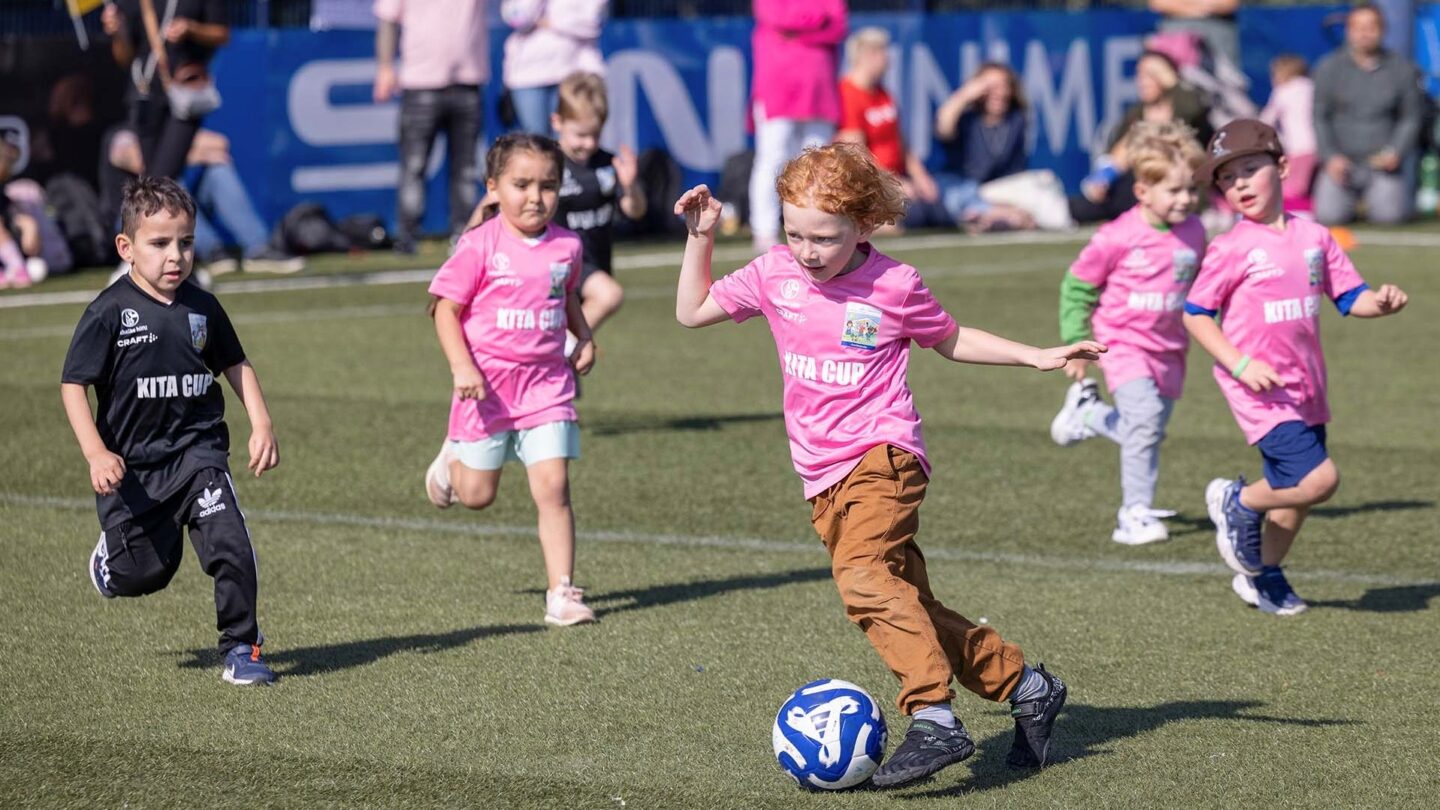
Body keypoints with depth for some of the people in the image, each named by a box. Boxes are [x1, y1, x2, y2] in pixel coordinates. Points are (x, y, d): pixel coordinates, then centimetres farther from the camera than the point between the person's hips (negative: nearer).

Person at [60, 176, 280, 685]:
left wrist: (261, 424, 4)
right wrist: (96, 455, -20)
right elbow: (73, 385, -10)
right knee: (144, 574, 4)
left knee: (230, 544, -18)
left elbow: (235, 366, 16)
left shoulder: (202, 308, 0)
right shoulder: (109, 313, -12)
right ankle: (111, 553, 42)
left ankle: (240, 647, -1)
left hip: (197, 451, 2)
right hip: (131, 464, -2)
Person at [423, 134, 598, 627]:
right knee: (477, 495, 11)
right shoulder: (480, 247, -12)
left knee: (553, 488, -7)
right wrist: (461, 367, -19)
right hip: (488, 385, -2)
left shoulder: (567, 247, 1)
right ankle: (454, 459, 47)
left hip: (545, 385, 2)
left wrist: (584, 338, 7)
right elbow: (446, 309, -8)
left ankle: (562, 593, -3)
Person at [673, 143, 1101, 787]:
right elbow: (692, 312, 13)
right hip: (824, 479, 6)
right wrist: (699, 239, 2)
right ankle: (1025, 686, 21)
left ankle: (934, 719, -37)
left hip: (883, 454, -6)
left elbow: (950, 340, 14)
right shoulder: (775, 274, 5)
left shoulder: (894, 286, -4)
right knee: (908, 604, 6)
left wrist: (1036, 357, 7)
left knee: (864, 574, -30)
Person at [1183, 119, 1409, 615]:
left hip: (1306, 388, 6)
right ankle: (1238, 503, 6)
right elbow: (1195, 315, -8)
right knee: (1319, 478, -19)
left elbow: (1350, 298, 9)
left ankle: (1263, 575, 37)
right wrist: (1240, 364, -18)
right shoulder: (1233, 249, -10)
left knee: (1294, 492, 16)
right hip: (1260, 391, -6)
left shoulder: (1314, 237, 5)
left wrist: (1381, 303, -13)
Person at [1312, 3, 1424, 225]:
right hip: (1342, 162, 0)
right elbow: (1320, 118, 4)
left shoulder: (1403, 69, 3)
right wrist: (1331, 156, -10)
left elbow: (1410, 119, 8)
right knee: (1330, 215, -21)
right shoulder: (1329, 68, 2)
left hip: (1384, 164, 0)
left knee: (1390, 215, -20)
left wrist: (1396, 153, -9)